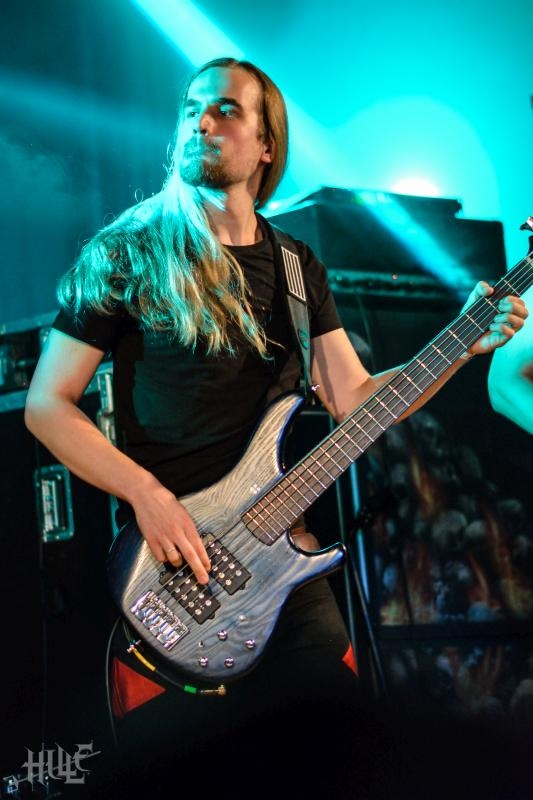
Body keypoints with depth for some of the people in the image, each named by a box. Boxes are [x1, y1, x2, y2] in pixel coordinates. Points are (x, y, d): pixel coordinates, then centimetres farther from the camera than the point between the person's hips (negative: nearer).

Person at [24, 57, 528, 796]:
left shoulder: (297, 268, 10)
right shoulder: (127, 253, -4)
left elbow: (354, 399, 8)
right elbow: (47, 404, -6)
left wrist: (465, 346, -3)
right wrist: (146, 494, -18)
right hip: (166, 558, -4)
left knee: (336, 735, 6)